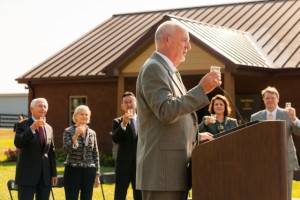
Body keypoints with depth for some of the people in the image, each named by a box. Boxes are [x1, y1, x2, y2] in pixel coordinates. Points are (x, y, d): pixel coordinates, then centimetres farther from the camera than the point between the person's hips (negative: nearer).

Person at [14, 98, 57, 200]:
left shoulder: (49, 128, 13)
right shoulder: (23, 125, -2)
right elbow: (18, 144, -19)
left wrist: (54, 173, 11)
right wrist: (32, 128, -29)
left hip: (45, 175, 5)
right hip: (27, 174, -5)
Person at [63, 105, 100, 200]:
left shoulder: (92, 133, 8)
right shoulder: (68, 131, -2)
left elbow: (95, 155, 11)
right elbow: (67, 150, -15)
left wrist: (97, 174, 8)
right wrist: (76, 136, -25)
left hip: (89, 172, 4)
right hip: (72, 171, -3)